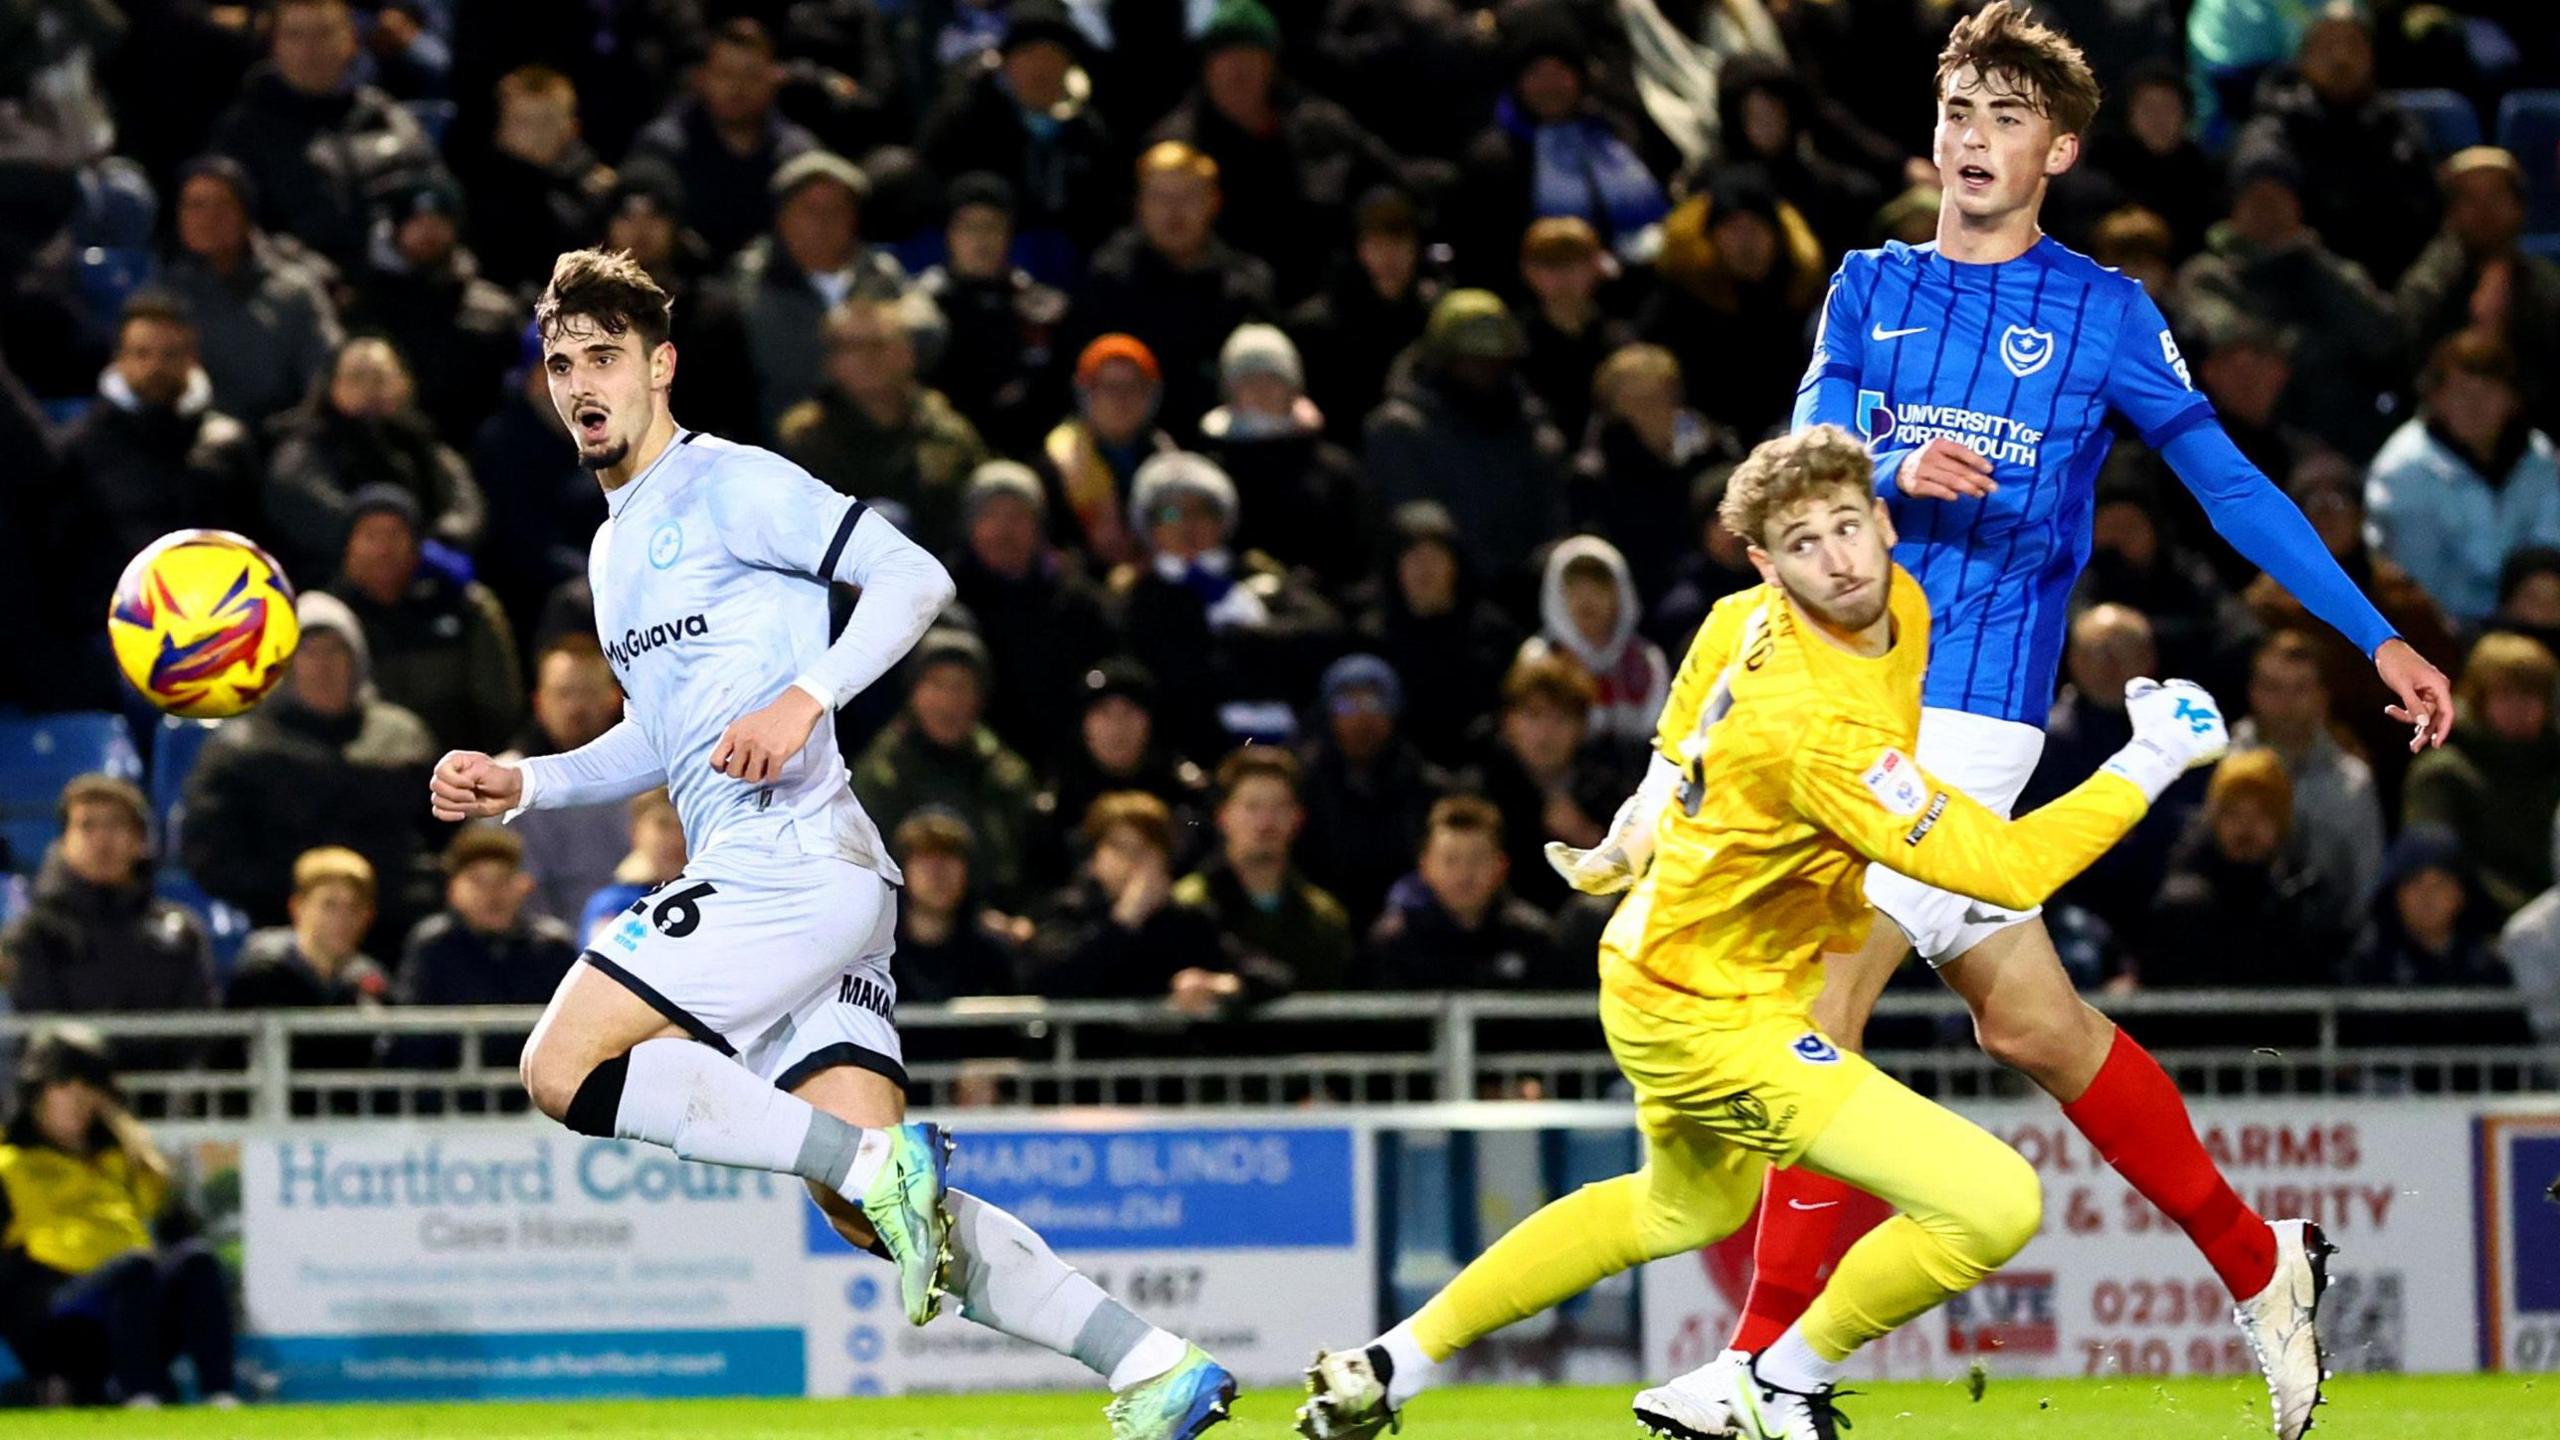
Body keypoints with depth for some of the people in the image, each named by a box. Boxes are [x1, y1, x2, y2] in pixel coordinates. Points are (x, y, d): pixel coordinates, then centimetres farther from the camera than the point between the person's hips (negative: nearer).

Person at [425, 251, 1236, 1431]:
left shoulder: (728, 486, -2)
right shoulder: (614, 547, 26)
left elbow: (914, 577, -11)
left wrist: (806, 696, -23)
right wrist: (518, 786, 23)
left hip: (794, 858, -9)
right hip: (756, 880, 9)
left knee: (563, 1069, -16)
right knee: (874, 1217, -4)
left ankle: (876, 1162, -18)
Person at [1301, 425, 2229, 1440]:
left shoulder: (1825, 614, -7)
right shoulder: (1813, 727, -35)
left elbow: (1684, 740, 14)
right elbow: (2004, 871, -36)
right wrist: (2151, 763, -30)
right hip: (1711, 1020, -10)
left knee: (1685, 1210, 38)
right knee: (1995, 1204, -18)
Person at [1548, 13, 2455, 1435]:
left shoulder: (2102, 309, 1)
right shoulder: (1869, 288, 12)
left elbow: (2230, 486, 2)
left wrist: (2378, 639, -1)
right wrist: (1897, 474, -22)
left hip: (1966, 704, -5)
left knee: (1821, 1012, -12)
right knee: (2030, 1019, 9)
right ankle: (2254, 1265, 24)